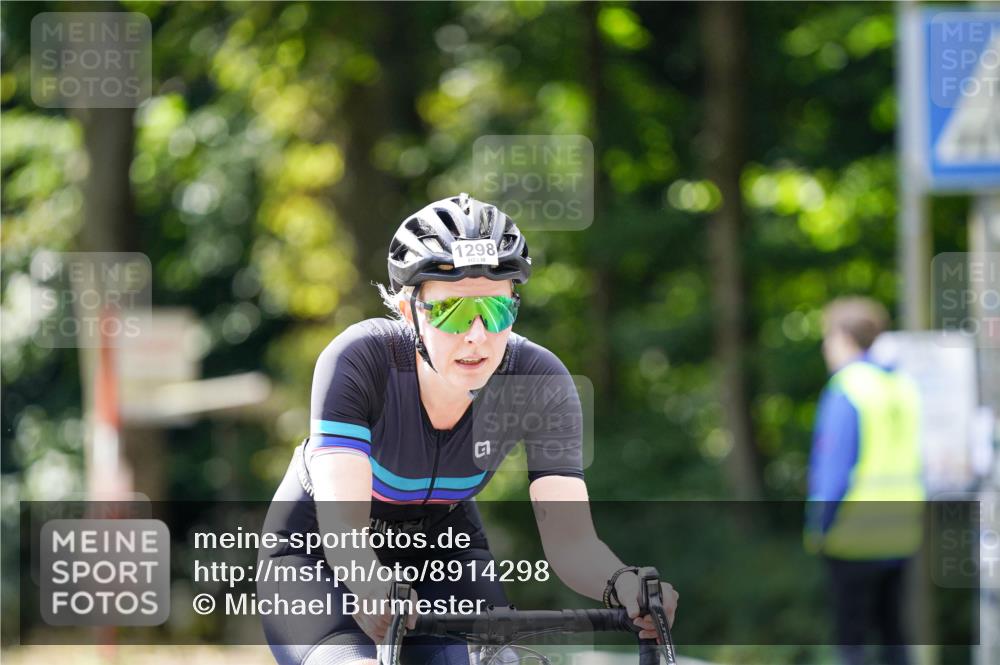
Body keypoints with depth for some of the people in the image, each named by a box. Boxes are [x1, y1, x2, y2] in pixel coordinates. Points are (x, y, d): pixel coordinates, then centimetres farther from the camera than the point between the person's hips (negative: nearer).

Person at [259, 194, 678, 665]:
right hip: (319, 555, -3)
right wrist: (372, 586, -63)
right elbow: (340, 521, -41)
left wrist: (623, 585, -52)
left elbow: (569, 538, -30)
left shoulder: (538, 383, -24)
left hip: (441, 552, 3)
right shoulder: (360, 359, -31)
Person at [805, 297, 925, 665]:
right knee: (891, 628, 14)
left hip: (856, 534, -7)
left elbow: (836, 467, -16)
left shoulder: (846, 390, -12)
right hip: (901, 533, 7)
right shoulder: (904, 387, 9)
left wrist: (818, 527, -9)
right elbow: (917, 464, 13)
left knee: (850, 634, -1)